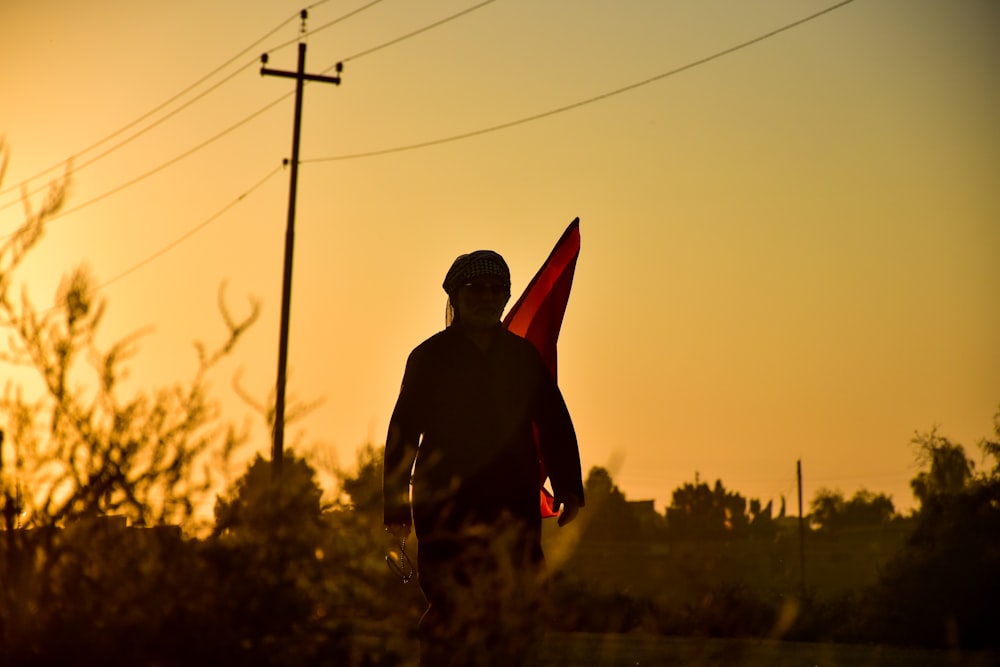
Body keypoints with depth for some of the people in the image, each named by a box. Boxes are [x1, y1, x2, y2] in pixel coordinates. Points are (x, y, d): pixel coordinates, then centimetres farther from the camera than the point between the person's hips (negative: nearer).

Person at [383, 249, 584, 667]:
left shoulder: (524, 357, 13)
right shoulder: (430, 358, 5)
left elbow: (555, 425, 13)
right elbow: (403, 432, 2)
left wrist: (569, 490, 2)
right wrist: (396, 507, -4)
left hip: (514, 507, 3)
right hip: (447, 508, -3)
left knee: (518, 614, -1)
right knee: (454, 616, -11)